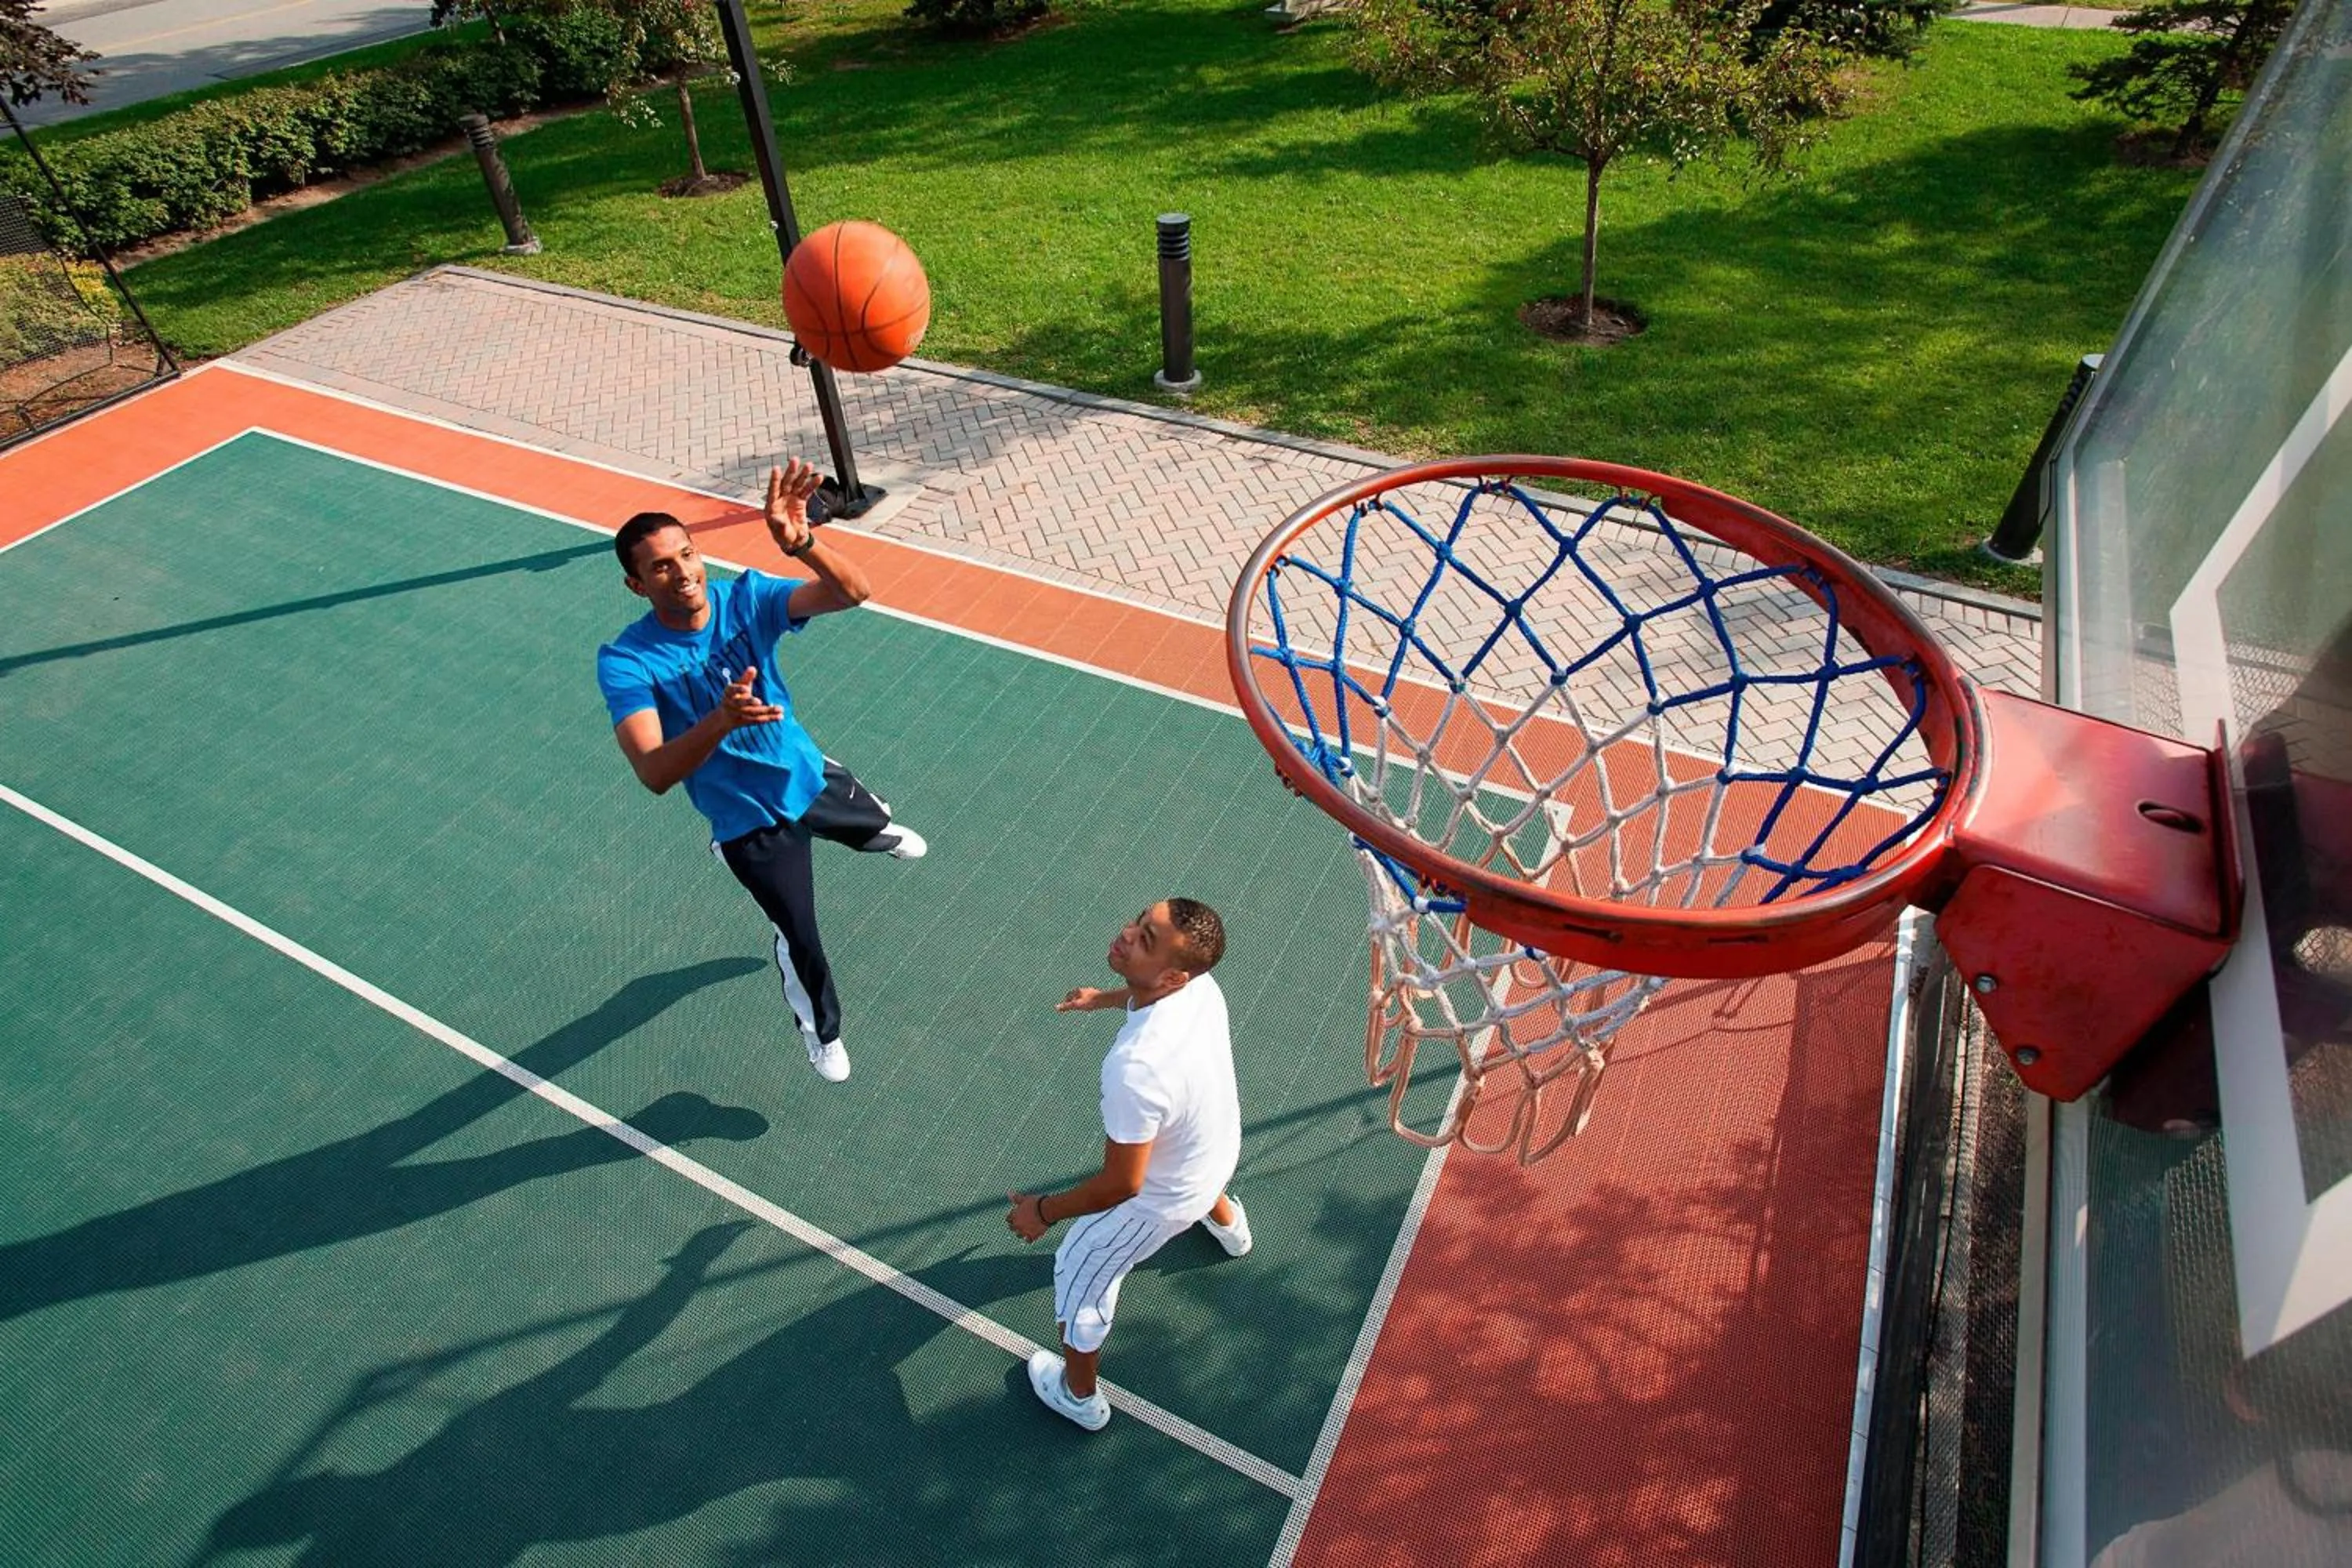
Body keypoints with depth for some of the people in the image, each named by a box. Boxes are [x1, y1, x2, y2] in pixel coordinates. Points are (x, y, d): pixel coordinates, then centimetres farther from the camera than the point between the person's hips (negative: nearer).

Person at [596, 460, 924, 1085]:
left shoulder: (745, 598, -20)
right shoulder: (626, 662, -27)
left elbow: (852, 592, -34)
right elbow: (655, 774, -39)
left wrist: (801, 543, -54)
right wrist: (721, 720, -57)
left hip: (809, 773, 4)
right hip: (750, 821, -4)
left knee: (881, 827, 32)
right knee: (802, 943, 7)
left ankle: (880, 833, 74)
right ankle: (822, 1032, 41)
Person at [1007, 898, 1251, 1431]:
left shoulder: (1135, 1068, -47)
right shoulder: (1199, 981, -26)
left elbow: (1121, 1186, -33)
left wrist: (1044, 1211, -17)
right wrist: (1103, 998, 17)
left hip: (1160, 1200, -6)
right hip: (1220, 1147, 6)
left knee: (1080, 1276, 22)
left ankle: (1079, 1397, 49)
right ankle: (1229, 1228, 78)